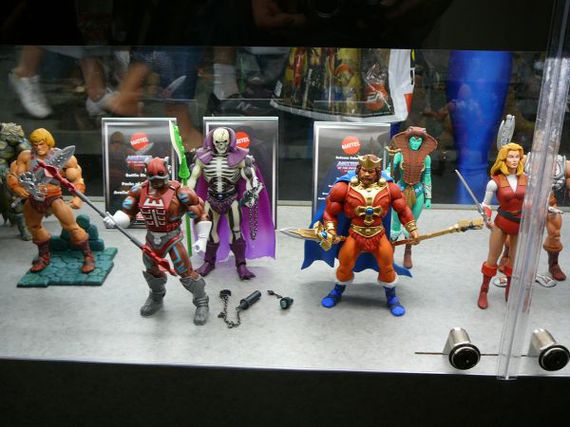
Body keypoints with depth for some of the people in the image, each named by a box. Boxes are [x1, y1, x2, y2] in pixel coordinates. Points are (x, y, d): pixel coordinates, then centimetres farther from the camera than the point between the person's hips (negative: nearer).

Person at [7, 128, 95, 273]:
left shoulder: (62, 156, -8)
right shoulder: (26, 156, -3)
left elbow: (77, 179, -3)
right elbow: (13, 175, 4)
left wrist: (77, 197, -16)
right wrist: (17, 188, -16)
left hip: (54, 197, -5)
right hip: (32, 199, 5)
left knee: (71, 226, -15)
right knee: (34, 227, 21)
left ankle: (88, 257, -1)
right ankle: (44, 256, 43)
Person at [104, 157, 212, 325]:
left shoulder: (178, 191, -19)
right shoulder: (140, 190, -8)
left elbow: (200, 212, -14)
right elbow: (127, 212, -5)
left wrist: (202, 239, -15)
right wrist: (114, 220, -27)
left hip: (173, 237, -4)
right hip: (152, 237, 5)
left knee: (185, 271, -7)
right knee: (151, 270, 21)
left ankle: (202, 302, 17)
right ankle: (156, 297, 51)